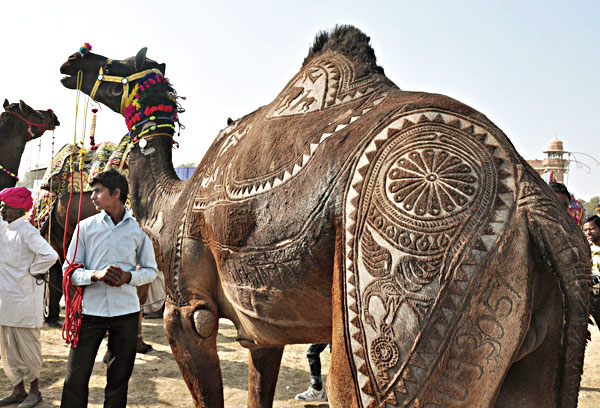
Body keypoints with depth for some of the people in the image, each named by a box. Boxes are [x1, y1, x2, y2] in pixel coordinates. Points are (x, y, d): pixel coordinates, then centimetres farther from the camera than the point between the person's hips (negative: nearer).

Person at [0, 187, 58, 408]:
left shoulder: (26, 231, -18)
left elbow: (49, 255, -29)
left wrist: (33, 272, -15)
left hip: (24, 298, -8)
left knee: (27, 346, 5)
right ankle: (18, 390, 28)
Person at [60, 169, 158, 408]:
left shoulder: (138, 228, 2)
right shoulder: (85, 227, 3)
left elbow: (151, 270, 7)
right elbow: (69, 271, 2)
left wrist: (128, 277, -13)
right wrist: (96, 275, -18)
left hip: (126, 310, 0)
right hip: (90, 309, 0)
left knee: (119, 378, 11)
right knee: (76, 377, 2)